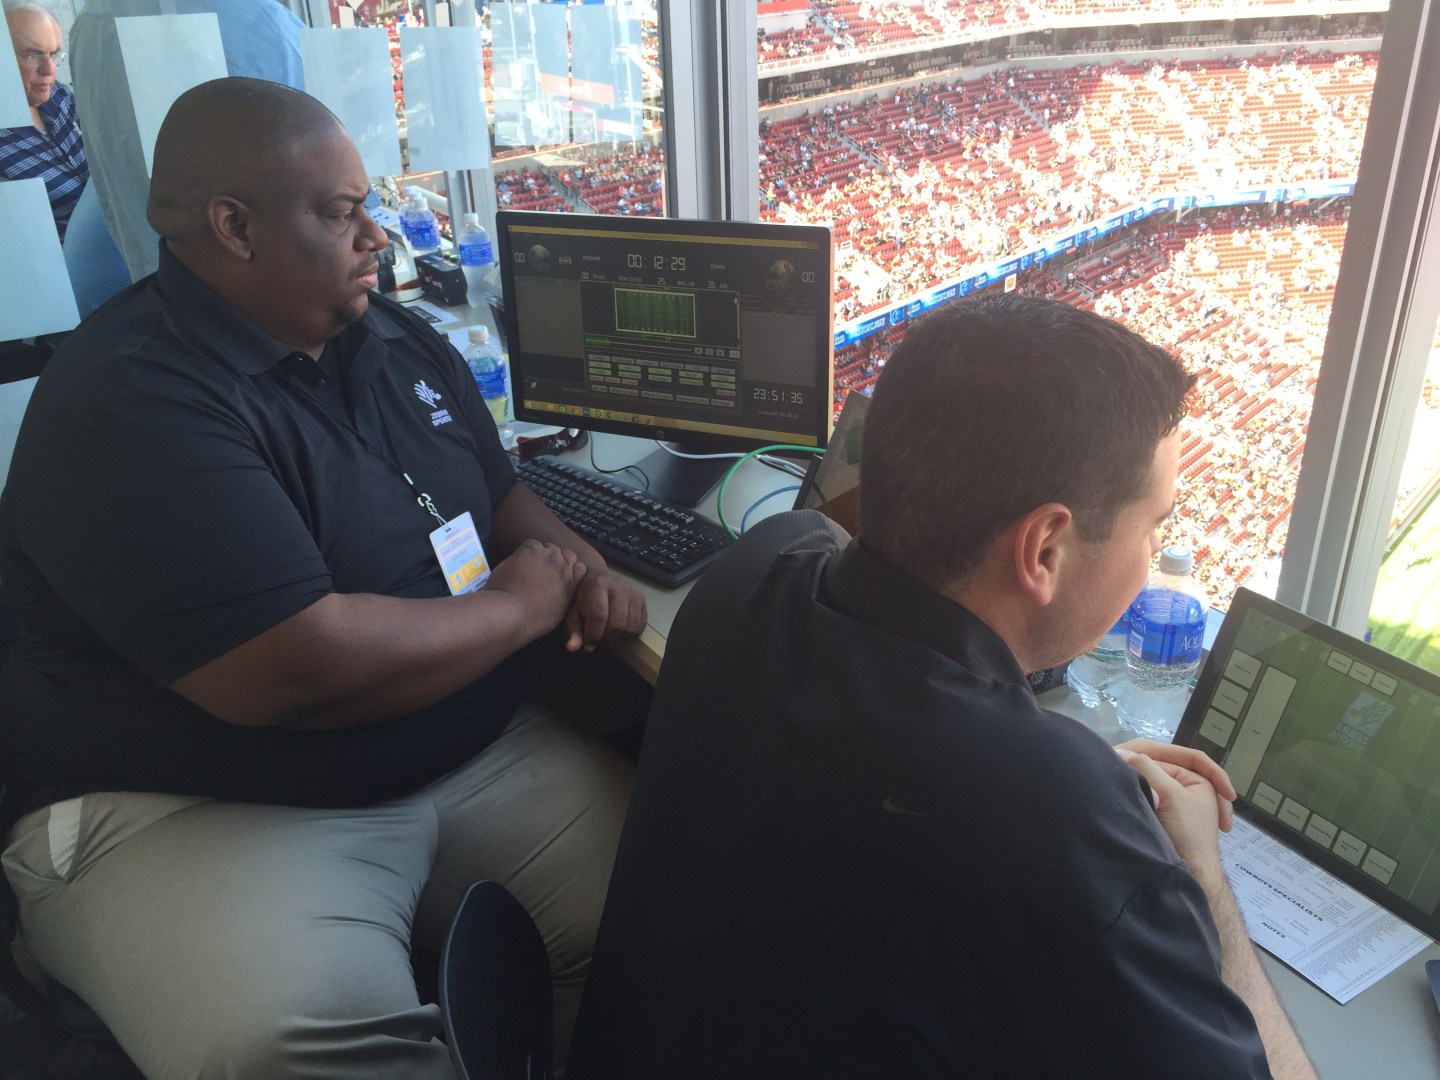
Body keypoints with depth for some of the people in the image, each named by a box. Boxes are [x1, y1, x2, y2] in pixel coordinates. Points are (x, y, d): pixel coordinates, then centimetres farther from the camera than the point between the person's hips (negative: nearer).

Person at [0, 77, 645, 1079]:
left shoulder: (401, 341, 11)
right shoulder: (129, 402, -16)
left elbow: (503, 492, 23)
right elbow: (296, 674, -26)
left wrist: (584, 569, -1)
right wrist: (519, 604, -12)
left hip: (481, 757, 7)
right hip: (195, 810, -6)